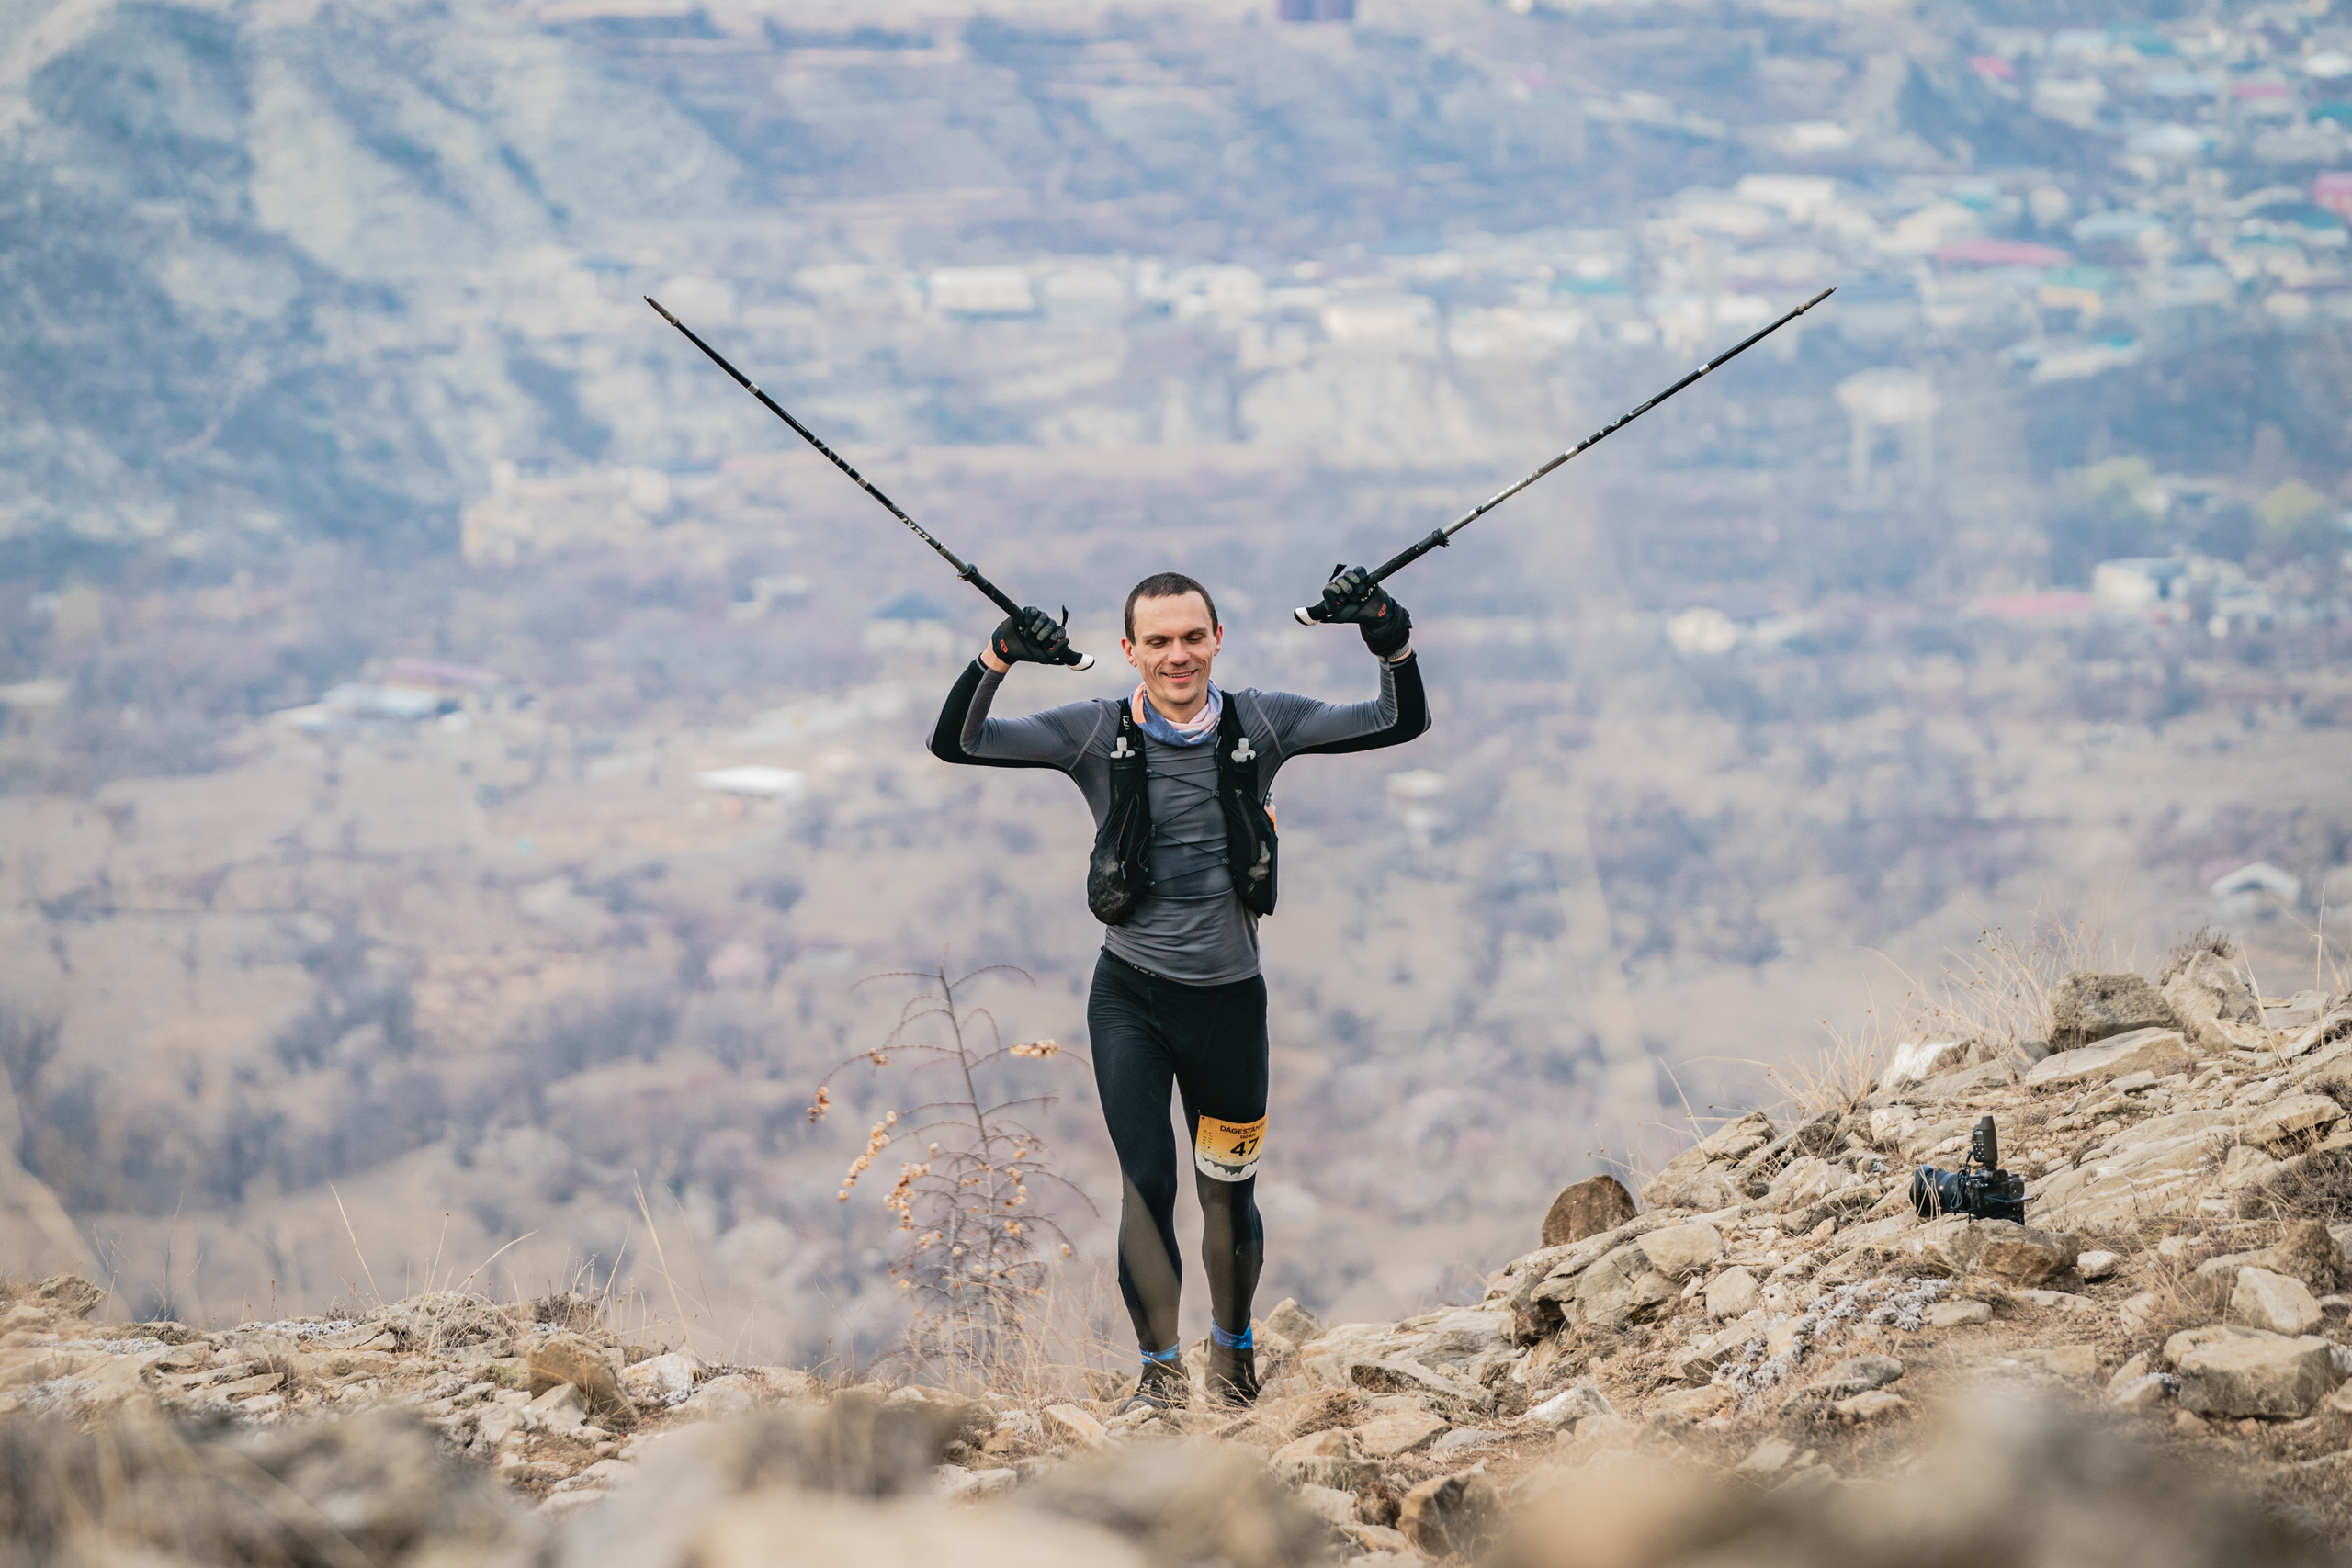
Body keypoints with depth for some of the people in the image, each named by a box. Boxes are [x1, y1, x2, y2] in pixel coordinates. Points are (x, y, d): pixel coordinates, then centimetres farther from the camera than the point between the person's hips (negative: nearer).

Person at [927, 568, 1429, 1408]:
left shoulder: (1260, 724, -3)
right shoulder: (1096, 734, -6)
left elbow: (1403, 723, -2)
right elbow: (955, 743, -11)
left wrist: (1393, 640, -20)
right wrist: (997, 659, -27)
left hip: (1230, 997, 1)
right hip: (1132, 994, -1)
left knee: (1229, 1193, 12)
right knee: (1147, 1183, -9)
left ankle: (1233, 1346, 37)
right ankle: (1159, 1365, 7)